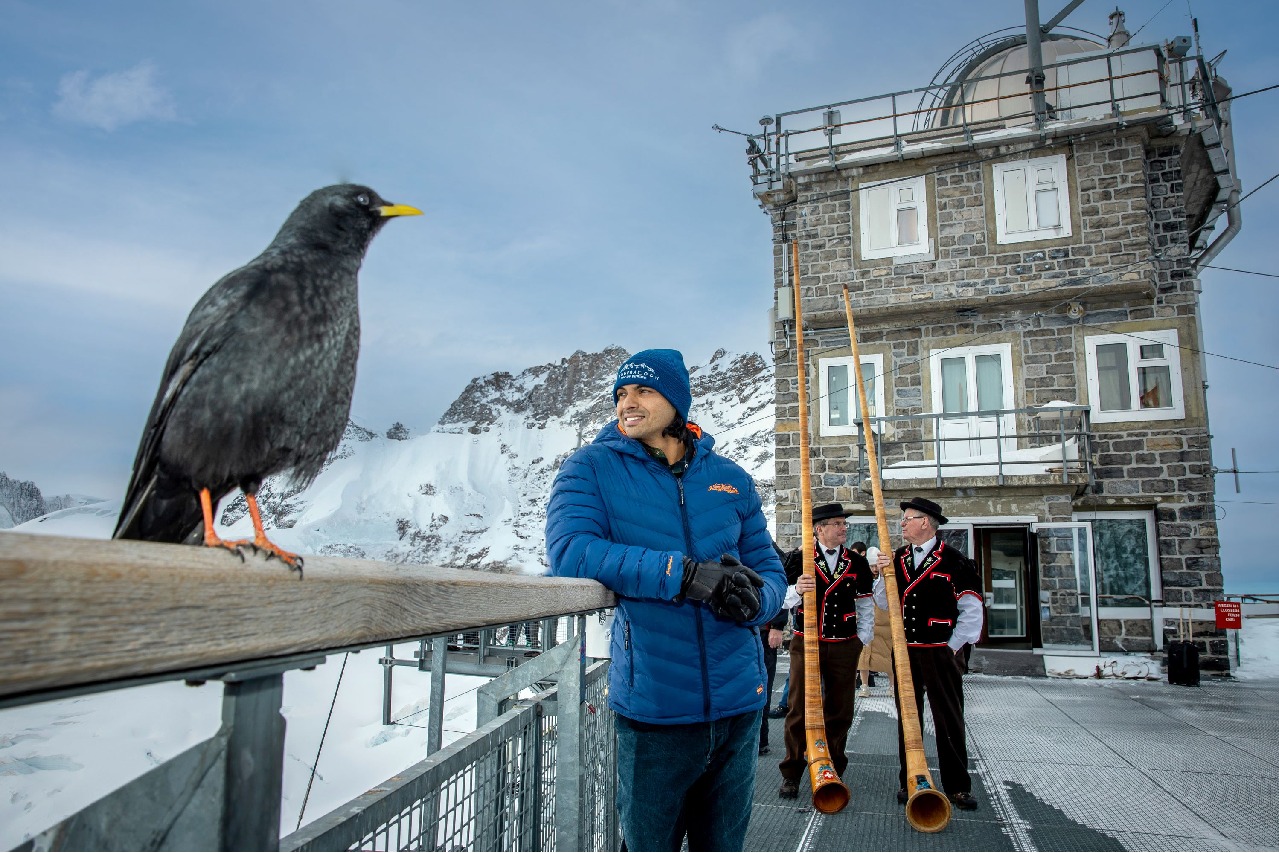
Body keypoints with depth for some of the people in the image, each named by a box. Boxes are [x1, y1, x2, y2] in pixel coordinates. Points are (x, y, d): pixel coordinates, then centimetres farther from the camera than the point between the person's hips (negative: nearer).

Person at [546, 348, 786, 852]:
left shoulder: (731, 480, 7)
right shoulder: (591, 467, -2)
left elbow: (769, 570, 11)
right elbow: (569, 550, -18)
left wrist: (756, 601, -15)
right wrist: (685, 574, -25)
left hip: (738, 701, 3)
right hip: (651, 706, -3)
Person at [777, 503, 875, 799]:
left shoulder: (857, 562, 7)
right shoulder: (799, 558, -1)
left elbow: (866, 605, 12)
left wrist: (862, 639, 3)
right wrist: (797, 589, -28)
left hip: (844, 647, 2)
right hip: (805, 643, -2)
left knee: (839, 711, 9)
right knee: (799, 709, 0)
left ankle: (833, 772, 23)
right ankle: (791, 773, 11)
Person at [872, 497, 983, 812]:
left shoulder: (955, 561, -7)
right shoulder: (896, 559, 8)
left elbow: (971, 611, -5)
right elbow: (885, 604, 10)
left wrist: (953, 646, -6)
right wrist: (883, 575, -6)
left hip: (941, 653, -4)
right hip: (904, 652, 5)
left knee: (949, 720, 4)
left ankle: (957, 786, 16)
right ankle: (908, 781, 21)